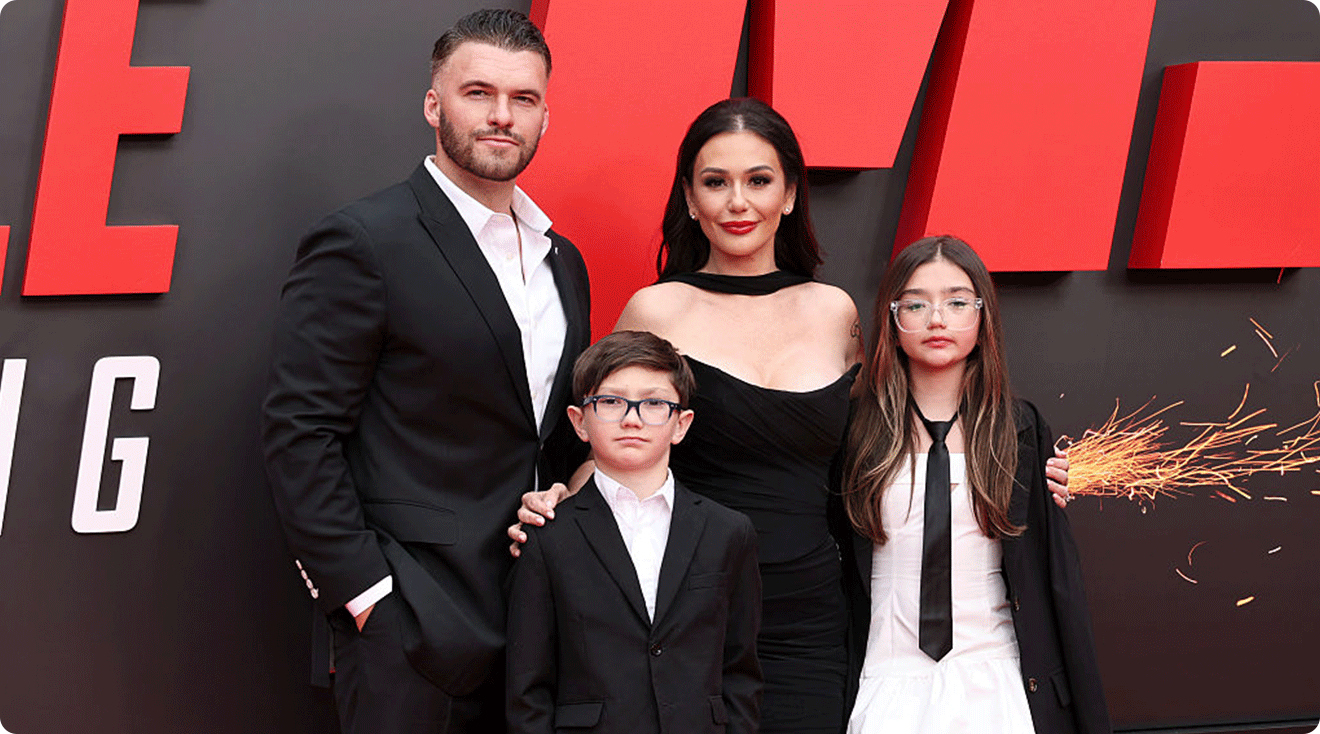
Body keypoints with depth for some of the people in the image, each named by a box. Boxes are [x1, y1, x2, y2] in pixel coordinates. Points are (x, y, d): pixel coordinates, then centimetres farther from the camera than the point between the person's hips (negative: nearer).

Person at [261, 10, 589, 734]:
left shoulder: (562, 261, 14)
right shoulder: (361, 242, -9)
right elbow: (298, 434, -13)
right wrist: (364, 591, -16)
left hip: (538, 617, 7)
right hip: (411, 624, -6)